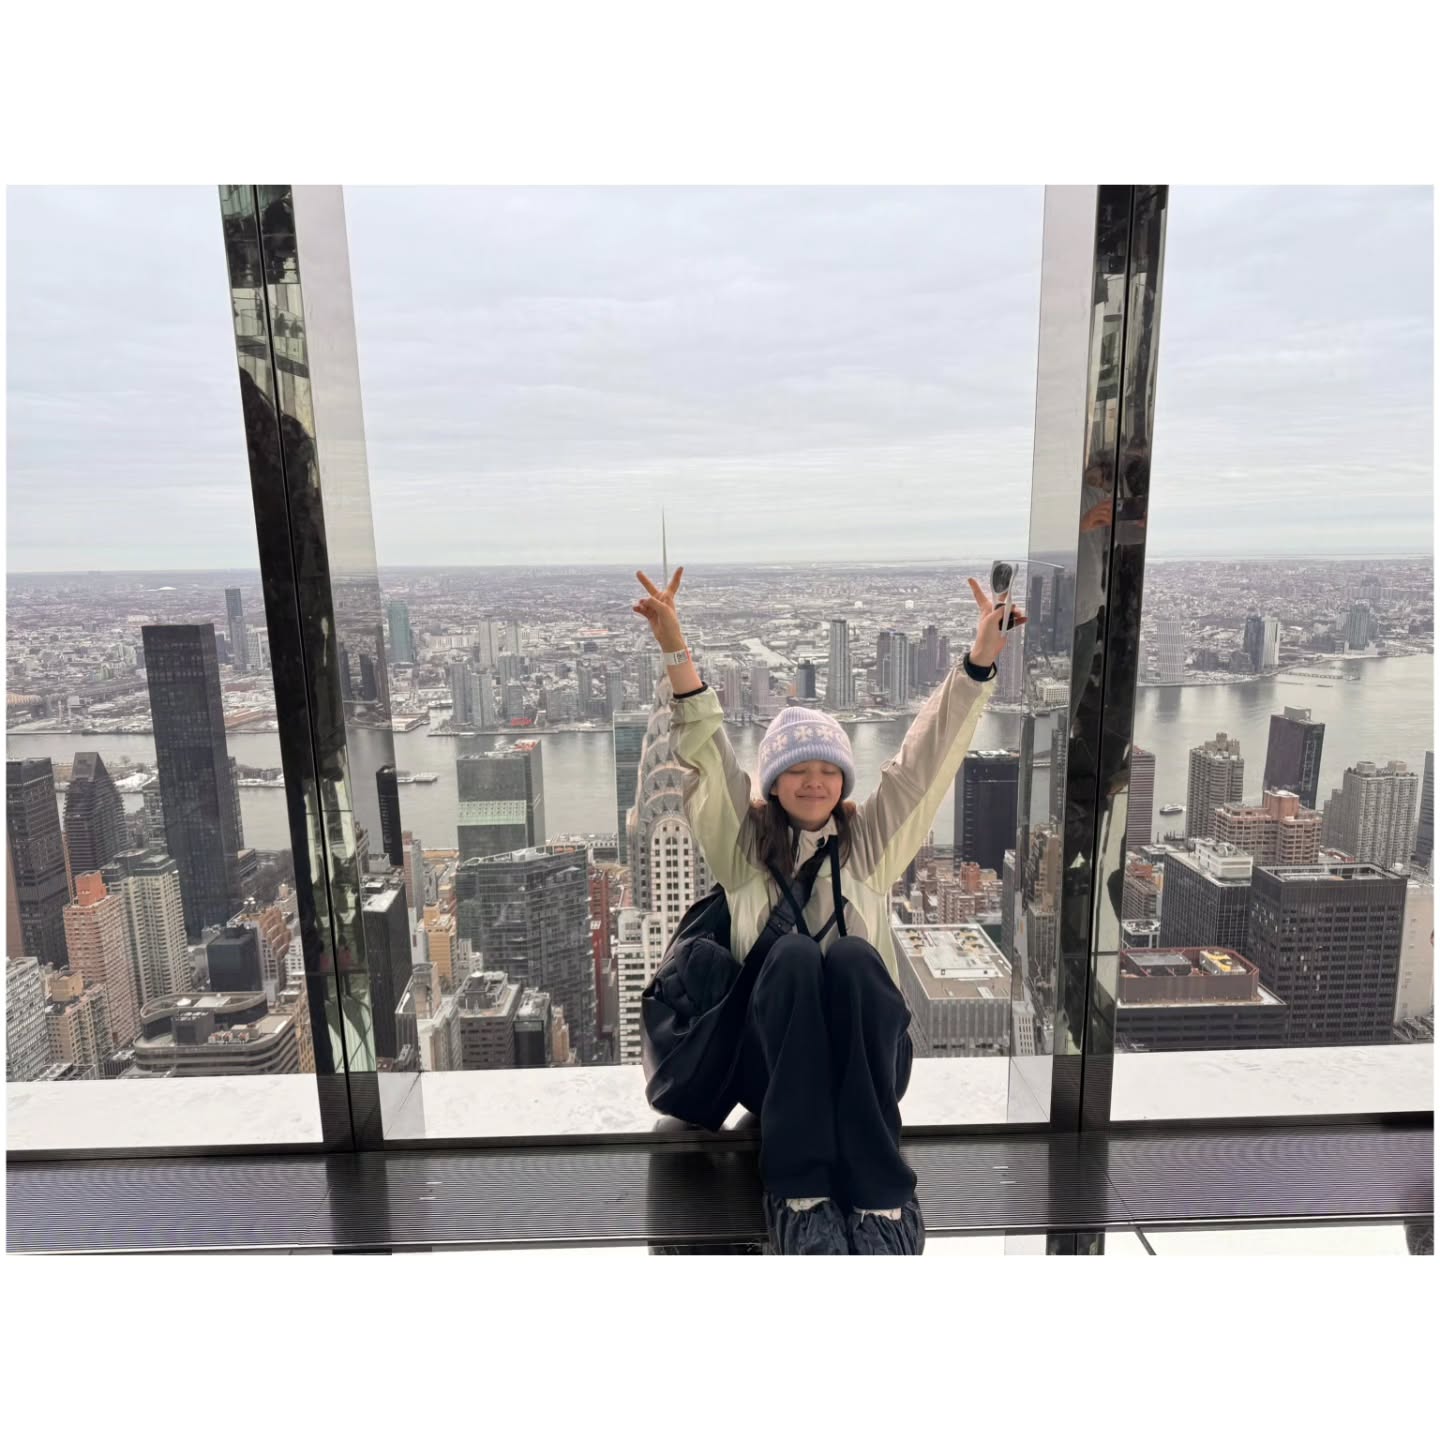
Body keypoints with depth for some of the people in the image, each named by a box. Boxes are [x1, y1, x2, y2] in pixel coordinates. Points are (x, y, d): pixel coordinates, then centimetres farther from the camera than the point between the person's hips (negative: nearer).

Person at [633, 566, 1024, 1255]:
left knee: (850, 956, -31)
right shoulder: (745, 844, 9)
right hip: (771, 1058, 0)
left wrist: (980, 658, -12)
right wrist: (675, 649, -19)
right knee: (792, 955, -32)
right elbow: (706, 759, -5)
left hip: (866, 1056, 1)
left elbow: (928, 757, 0)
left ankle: (880, 1197, -33)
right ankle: (798, 1192, -32)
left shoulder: (870, 840, 11)